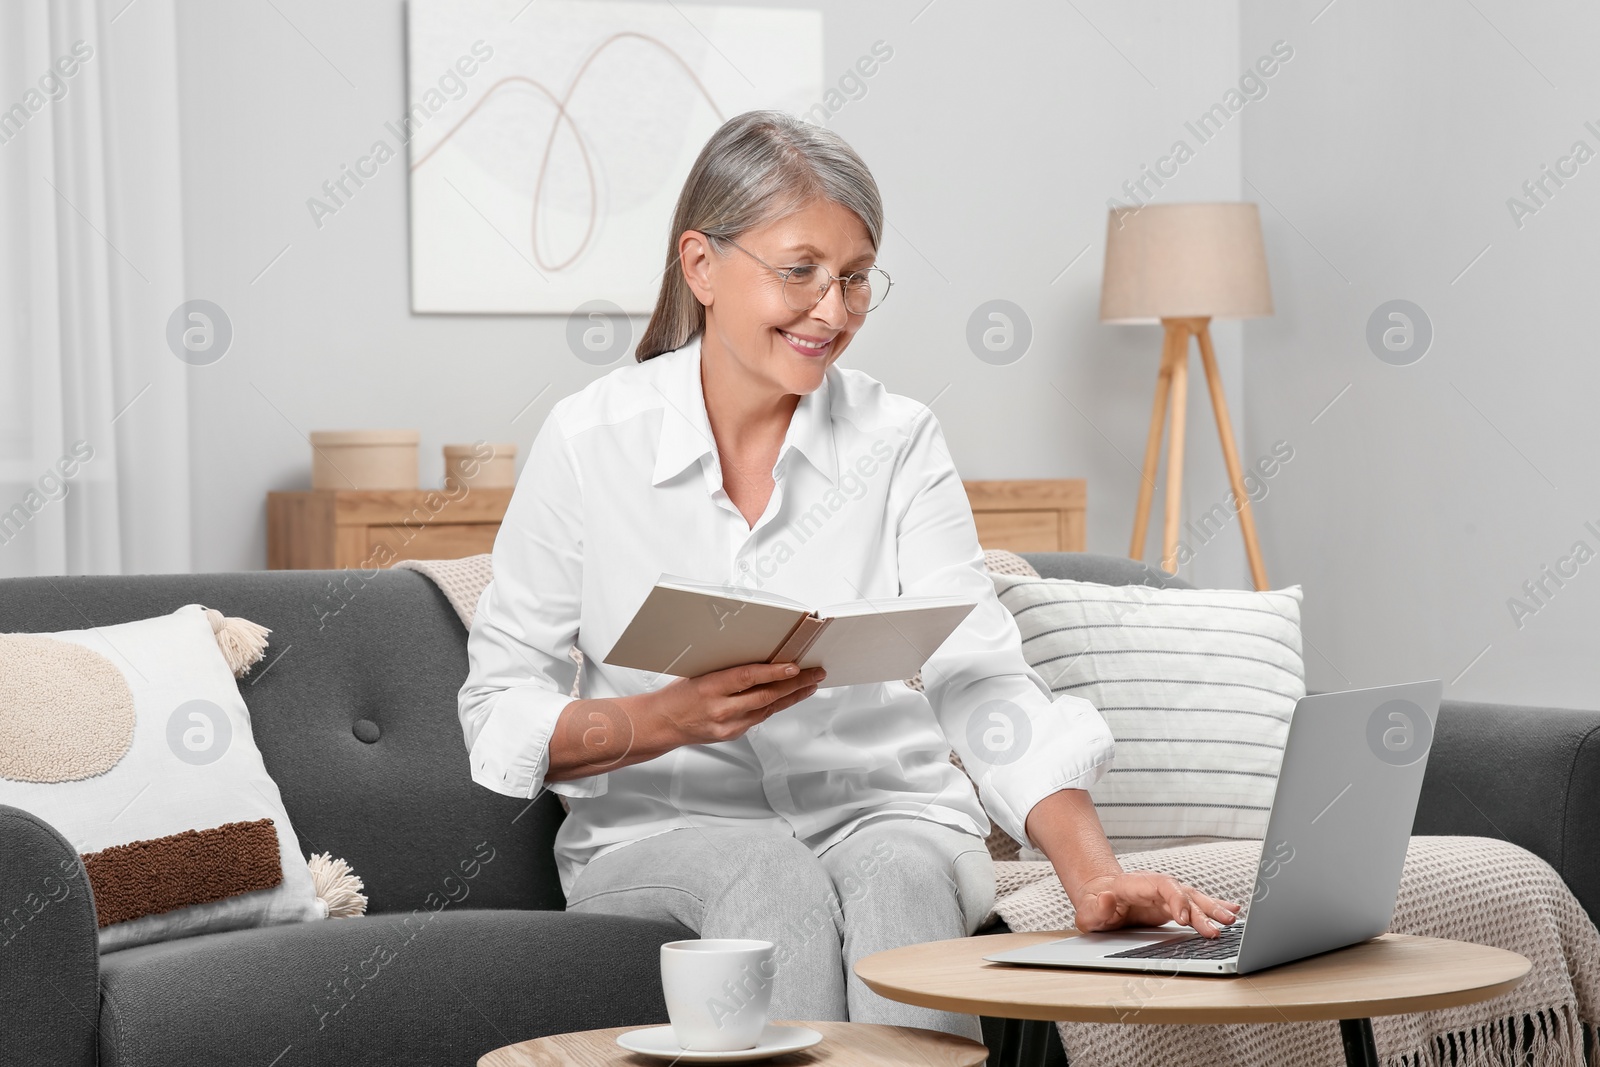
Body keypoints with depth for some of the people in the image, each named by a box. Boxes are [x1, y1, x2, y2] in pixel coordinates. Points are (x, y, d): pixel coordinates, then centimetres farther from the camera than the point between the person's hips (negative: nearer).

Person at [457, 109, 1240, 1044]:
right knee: (775, 876, -33)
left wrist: (1092, 871, -28)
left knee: (898, 874, -33)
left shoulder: (899, 442, -1)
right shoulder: (590, 441, -5)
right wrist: (672, 719, -22)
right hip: (664, 832, -1)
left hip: (883, 812, 1)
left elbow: (982, 679, -12)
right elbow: (499, 712, -3)